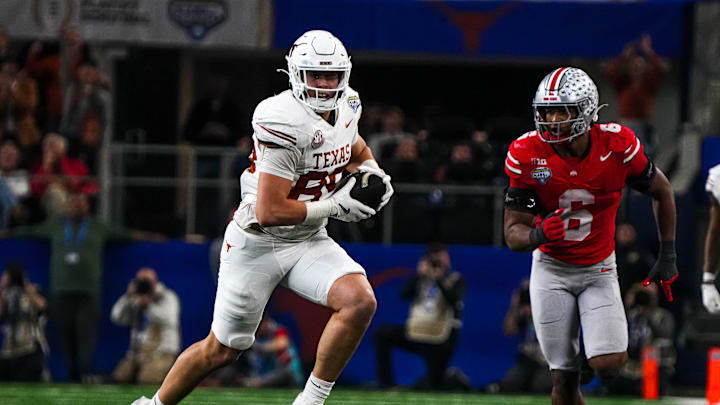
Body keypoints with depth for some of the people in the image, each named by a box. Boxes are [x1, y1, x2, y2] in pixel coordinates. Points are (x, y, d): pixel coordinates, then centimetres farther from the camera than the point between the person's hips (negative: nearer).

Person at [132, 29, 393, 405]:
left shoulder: (345, 107, -2)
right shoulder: (285, 123, -27)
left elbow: (355, 148, 24)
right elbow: (269, 212, -28)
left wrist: (371, 170, 1)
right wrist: (333, 207, -23)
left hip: (308, 242, 6)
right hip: (258, 243, -6)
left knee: (360, 301, -21)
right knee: (222, 349, 5)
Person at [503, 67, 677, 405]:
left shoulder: (617, 146, -17)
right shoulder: (527, 155, -16)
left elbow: (661, 191, 3)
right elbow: (513, 233, -13)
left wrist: (668, 256, 5)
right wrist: (537, 235, -36)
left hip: (598, 270, 0)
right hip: (551, 270, 0)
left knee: (608, 365, -19)